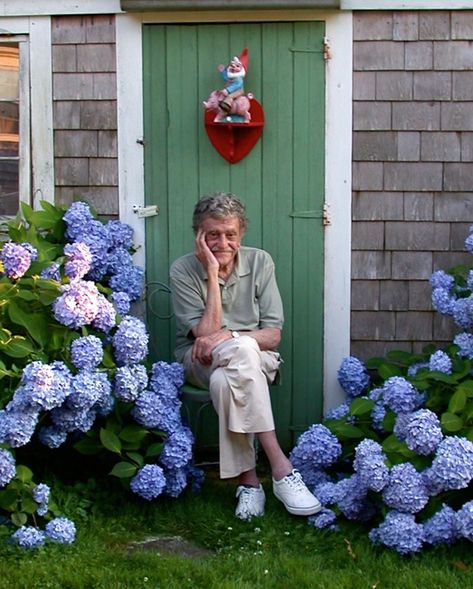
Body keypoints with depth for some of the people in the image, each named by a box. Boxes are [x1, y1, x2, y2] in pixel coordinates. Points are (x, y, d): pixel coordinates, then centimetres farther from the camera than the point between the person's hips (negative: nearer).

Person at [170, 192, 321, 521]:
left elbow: (272, 335, -7)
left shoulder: (260, 262, -2)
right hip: (201, 362, -1)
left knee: (224, 381, -36)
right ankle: (280, 466, -36)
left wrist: (226, 336, -24)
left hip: (255, 361, 1)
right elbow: (206, 334, -17)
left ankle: (248, 479, -31)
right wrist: (212, 274, -20)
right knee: (242, 350, -36)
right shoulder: (183, 271, -7)